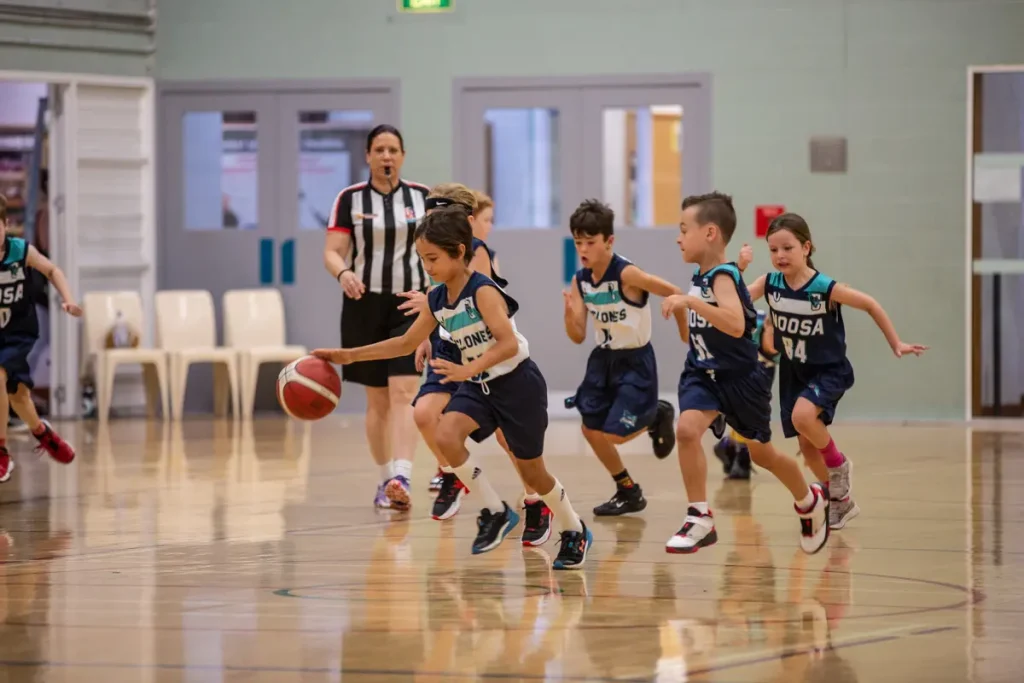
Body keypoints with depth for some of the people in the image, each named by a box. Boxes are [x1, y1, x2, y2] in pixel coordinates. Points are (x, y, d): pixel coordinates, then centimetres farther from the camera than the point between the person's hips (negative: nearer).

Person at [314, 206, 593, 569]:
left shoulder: (483, 292, -23)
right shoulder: (436, 301, -1)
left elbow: (509, 344, -32)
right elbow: (406, 343, 12)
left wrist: (468, 370, -45)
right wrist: (350, 355, 6)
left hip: (517, 383, -6)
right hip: (479, 386, 6)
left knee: (532, 470, 5)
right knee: (446, 435, -21)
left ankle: (575, 532, 31)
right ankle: (495, 512, -6)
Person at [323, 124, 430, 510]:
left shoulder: (423, 198, 4)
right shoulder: (350, 199, 1)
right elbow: (332, 252, -4)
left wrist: (433, 289, -10)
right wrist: (343, 273, -26)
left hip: (410, 305, -1)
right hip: (364, 305, 1)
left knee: (403, 393, -15)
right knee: (376, 400, 7)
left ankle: (401, 479, -27)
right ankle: (386, 478, 20)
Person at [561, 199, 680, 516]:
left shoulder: (627, 274, -24)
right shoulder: (580, 281, -4)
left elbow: (675, 294, -18)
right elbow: (578, 337, -4)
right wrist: (570, 312, -24)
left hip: (634, 362, -7)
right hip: (603, 360, 7)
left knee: (613, 434, -13)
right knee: (591, 430, 9)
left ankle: (657, 416, 18)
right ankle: (628, 493, 26)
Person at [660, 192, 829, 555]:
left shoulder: (723, 277, -23)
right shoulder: (699, 276, 1)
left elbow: (736, 325, -43)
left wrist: (691, 301, -45)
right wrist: (679, 307, 6)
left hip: (740, 376, -6)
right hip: (703, 373, 6)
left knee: (761, 452, 13)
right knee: (686, 428, -22)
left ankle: (810, 502, 41)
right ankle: (700, 519, -16)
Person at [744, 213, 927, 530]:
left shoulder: (825, 288, -21)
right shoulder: (769, 284, -10)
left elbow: (870, 305, -10)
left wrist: (896, 344, -4)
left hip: (829, 371, -5)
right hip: (794, 373, 5)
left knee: (802, 415, -32)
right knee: (807, 446, 9)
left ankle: (837, 463, -4)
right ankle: (841, 503, 31)